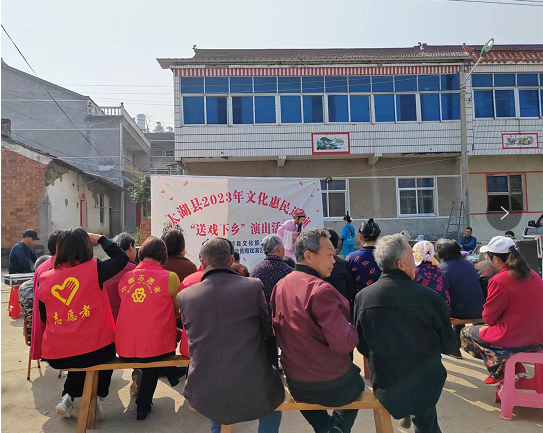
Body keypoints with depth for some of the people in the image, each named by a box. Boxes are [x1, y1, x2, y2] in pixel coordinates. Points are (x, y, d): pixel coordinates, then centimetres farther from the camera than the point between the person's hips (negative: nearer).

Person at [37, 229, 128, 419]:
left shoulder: (44, 279, 0)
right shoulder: (93, 269, -12)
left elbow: (44, 318, 12)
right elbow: (122, 258, 3)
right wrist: (100, 238, 9)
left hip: (55, 354, 4)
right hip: (93, 350, -3)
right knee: (107, 350, 31)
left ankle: (68, 396, 19)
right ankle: (97, 397, 17)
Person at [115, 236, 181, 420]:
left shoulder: (125, 278, 4)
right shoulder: (170, 277, -7)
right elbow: (178, 312, 6)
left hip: (124, 348, 4)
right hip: (157, 347, -3)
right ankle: (143, 404, 38)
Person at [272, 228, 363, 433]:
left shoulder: (280, 286, -2)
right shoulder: (322, 289, -25)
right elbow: (343, 343, -28)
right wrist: (355, 329, -9)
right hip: (334, 386, -4)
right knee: (357, 382, 30)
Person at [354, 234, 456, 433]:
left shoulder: (362, 297, -15)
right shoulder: (430, 297, -21)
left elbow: (361, 346, -2)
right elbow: (448, 346, -6)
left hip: (384, 386, 2)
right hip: (425, 384, -1)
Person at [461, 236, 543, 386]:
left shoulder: (499, 281, -19)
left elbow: (488, 318, -9)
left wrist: (486, 313, 13)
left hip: (514, 340, -8)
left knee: (466, 333, 14)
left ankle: (499, 371, 8)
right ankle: (517, 368, 20)